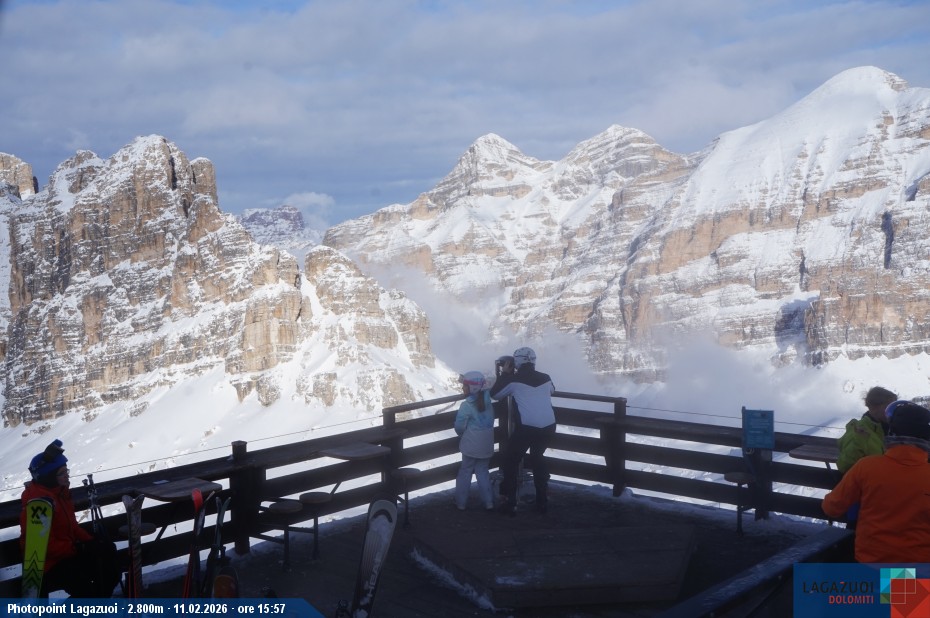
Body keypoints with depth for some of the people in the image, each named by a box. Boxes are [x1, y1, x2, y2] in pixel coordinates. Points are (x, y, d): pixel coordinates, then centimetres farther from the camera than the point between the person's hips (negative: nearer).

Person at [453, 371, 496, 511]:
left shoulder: (466, 405, -18)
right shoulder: (487, 399, -5)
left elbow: (459, 426, -12)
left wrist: (463, 434, 6)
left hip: (472, 444, -4)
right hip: (487, 444, 4)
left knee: (465, 472, 10)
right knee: (482, 471, 15)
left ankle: (461, 502, 15)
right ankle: (488, 501, 14)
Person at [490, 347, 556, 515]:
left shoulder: (514, 379, -1)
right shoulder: (545, 378, 11)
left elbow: (495, 394, 13)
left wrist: (504, 374, 19)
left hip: (527, 427, -5)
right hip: (548, 426, 5)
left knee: (509, 460, 14)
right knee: (537, 457, 28)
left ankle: (510, 503, 10)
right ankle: (542, 501, 28)